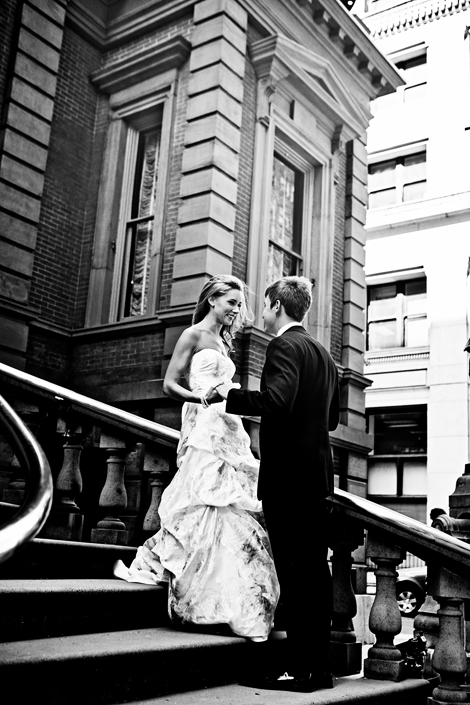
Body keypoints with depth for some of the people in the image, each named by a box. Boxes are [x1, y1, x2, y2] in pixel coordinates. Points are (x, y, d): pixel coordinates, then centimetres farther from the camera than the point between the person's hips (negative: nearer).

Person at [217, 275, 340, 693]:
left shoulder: (285, 346, -9)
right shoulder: (324, 354, 17)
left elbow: (276, 400, -24)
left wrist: (230, 395, -12)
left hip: (288, 474, -9)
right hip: (318, 474, 9)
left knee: (294, 570, -5)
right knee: (316, 569, 11)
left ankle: (299, 669, 1)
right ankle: (319, 666, 19)